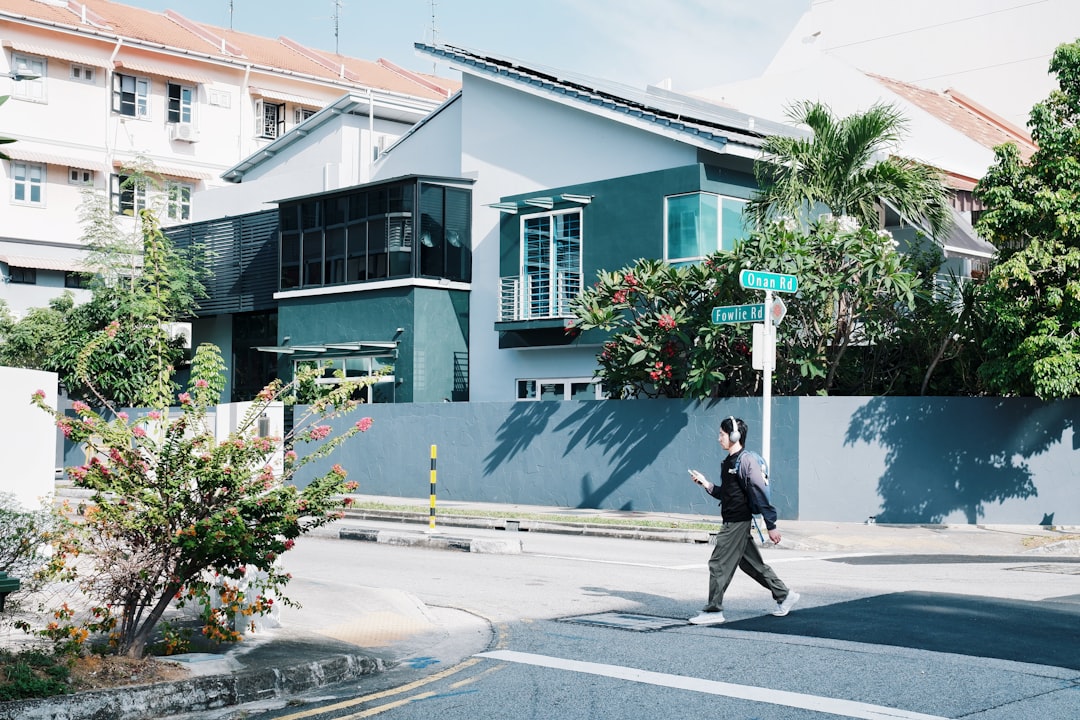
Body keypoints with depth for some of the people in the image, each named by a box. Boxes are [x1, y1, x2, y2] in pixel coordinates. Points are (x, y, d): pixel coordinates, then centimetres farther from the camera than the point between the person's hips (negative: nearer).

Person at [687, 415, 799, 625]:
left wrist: (771, 525, -19)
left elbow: (759, 495, -17)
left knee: (719, 564, -7)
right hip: (732, 522, 9)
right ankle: (784, 595, 27)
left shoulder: (746, 461, -14)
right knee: (752, 564, 16)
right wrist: (705, 484, 7)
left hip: (738, 522, -9)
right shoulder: (728, 462, 14)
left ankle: (713, 611, -3)